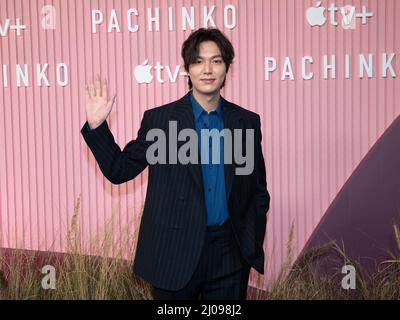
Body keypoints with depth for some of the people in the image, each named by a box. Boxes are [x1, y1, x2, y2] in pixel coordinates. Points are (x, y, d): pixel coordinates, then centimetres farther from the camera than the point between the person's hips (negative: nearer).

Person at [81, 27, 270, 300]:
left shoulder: (247, 122, 4)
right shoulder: (159, 119, -2)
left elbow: (258, 190, 9)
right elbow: (119, 171, -1)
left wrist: (253, 243, 2)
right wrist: (96, 125, -13)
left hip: (230, 254, 2)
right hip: (176, 253, -2)